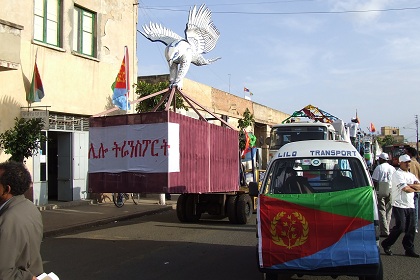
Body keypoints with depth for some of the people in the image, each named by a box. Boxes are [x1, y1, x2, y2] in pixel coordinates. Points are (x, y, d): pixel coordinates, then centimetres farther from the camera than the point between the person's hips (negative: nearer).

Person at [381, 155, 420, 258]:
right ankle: (386, 244, 6)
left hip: (410, 205, 7)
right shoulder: (397, 174, -7)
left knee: (411, 229, 5)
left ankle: (409, 250, 14)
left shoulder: (411, 175, 18)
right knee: (400, 227, -10)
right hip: (399, 205, -7)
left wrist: (409, 186, -10)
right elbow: (405, 189, -17)